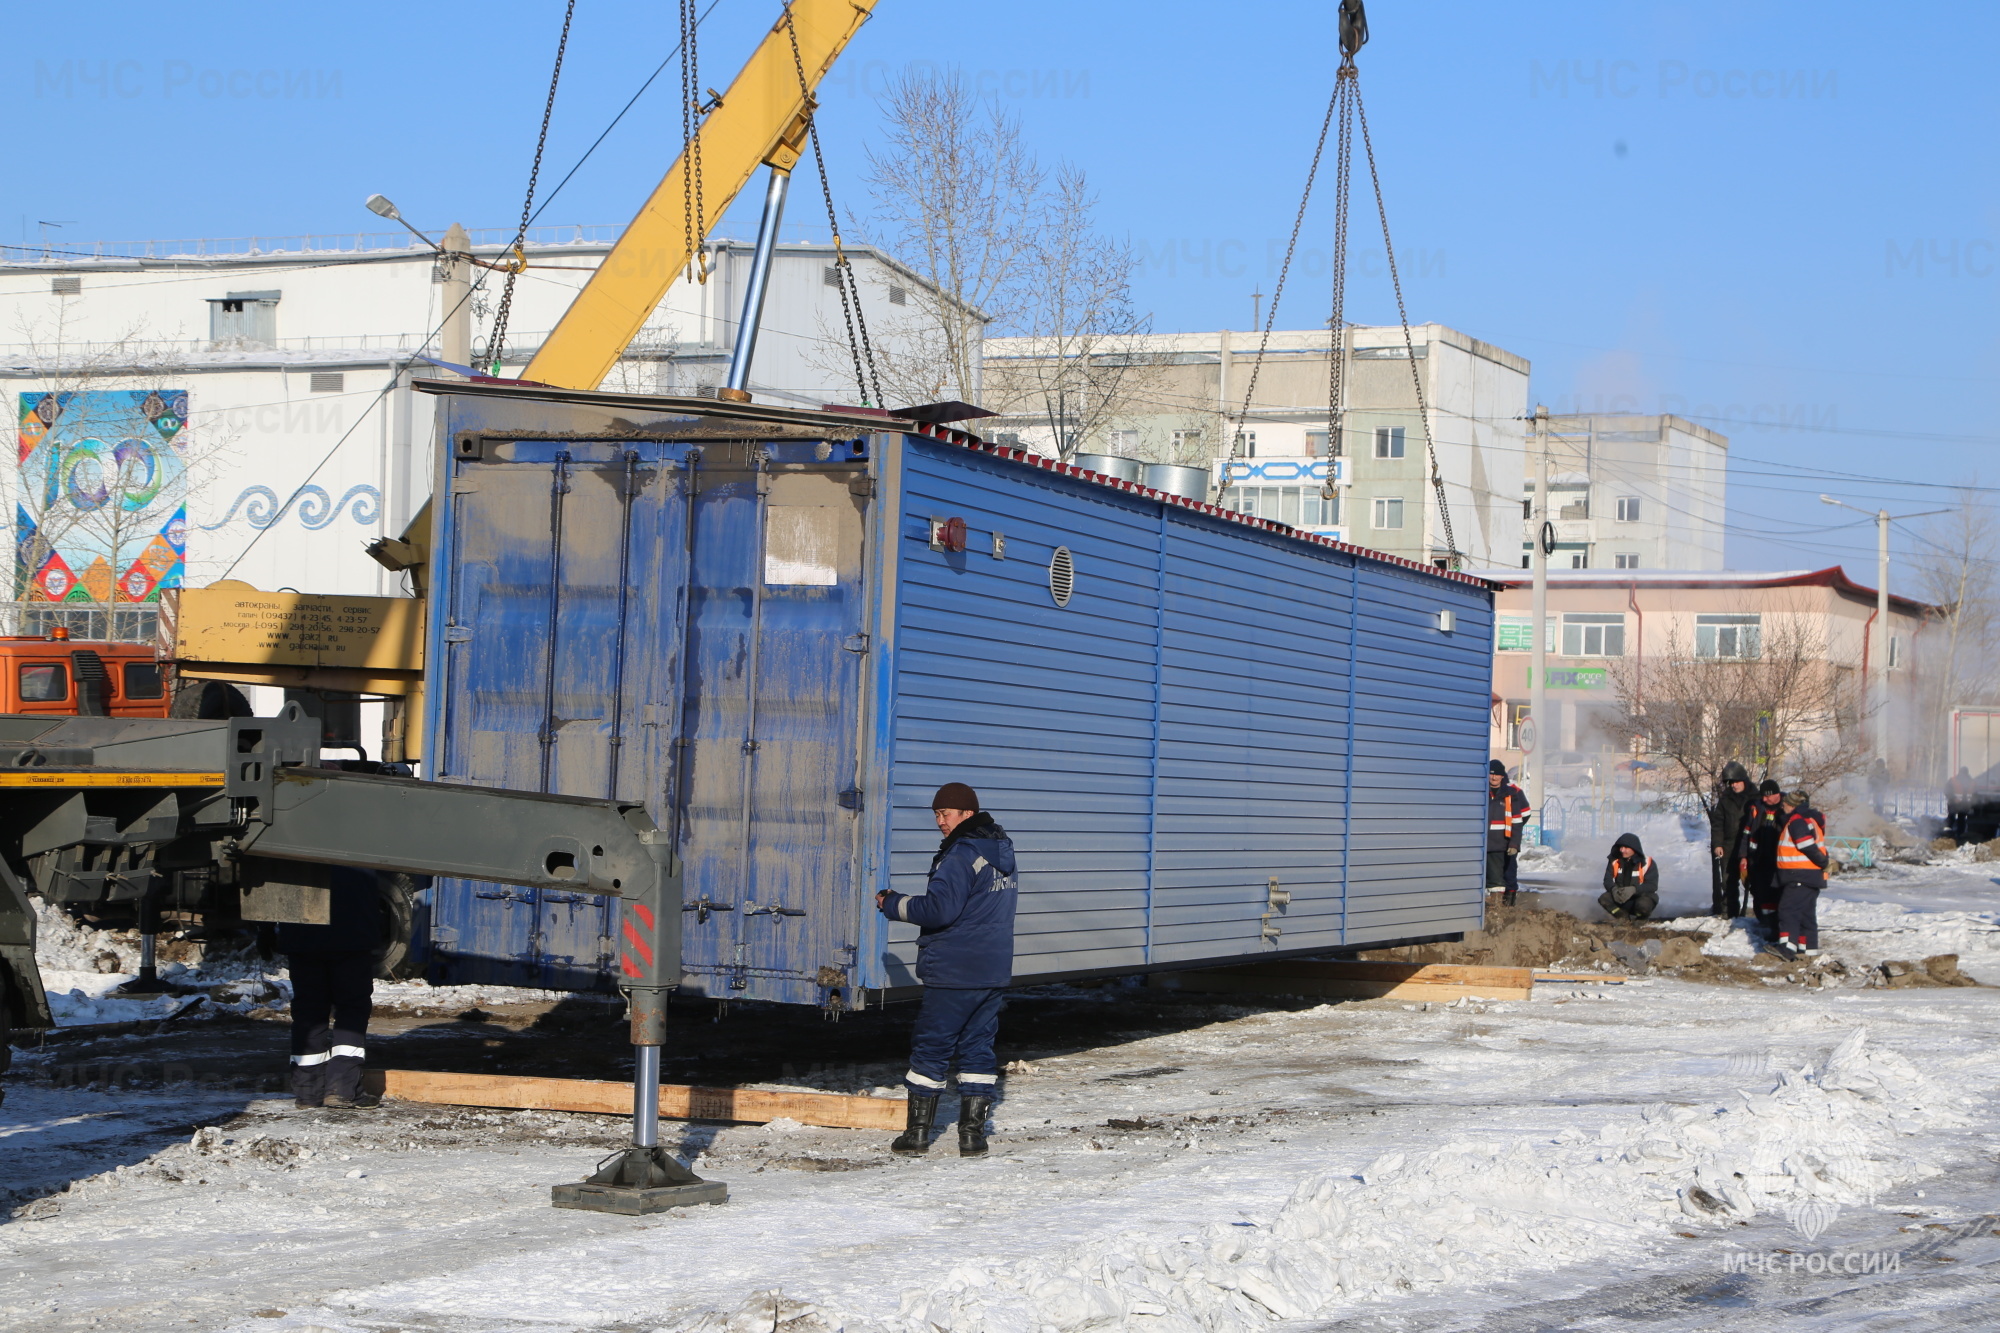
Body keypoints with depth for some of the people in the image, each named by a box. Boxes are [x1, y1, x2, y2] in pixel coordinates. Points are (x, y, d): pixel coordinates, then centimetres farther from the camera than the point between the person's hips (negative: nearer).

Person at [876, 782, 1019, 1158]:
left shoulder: (961, 855, -15)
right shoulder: (1002, 852, 13)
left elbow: (939, 909, -21)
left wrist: (894, 904, -9)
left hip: (954, 972, -8)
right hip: (994, 971, 8)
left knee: (930, 1047, 1)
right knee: (978, 1047, 11)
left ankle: (917, 1133, 5)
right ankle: (973, 1133, 9)